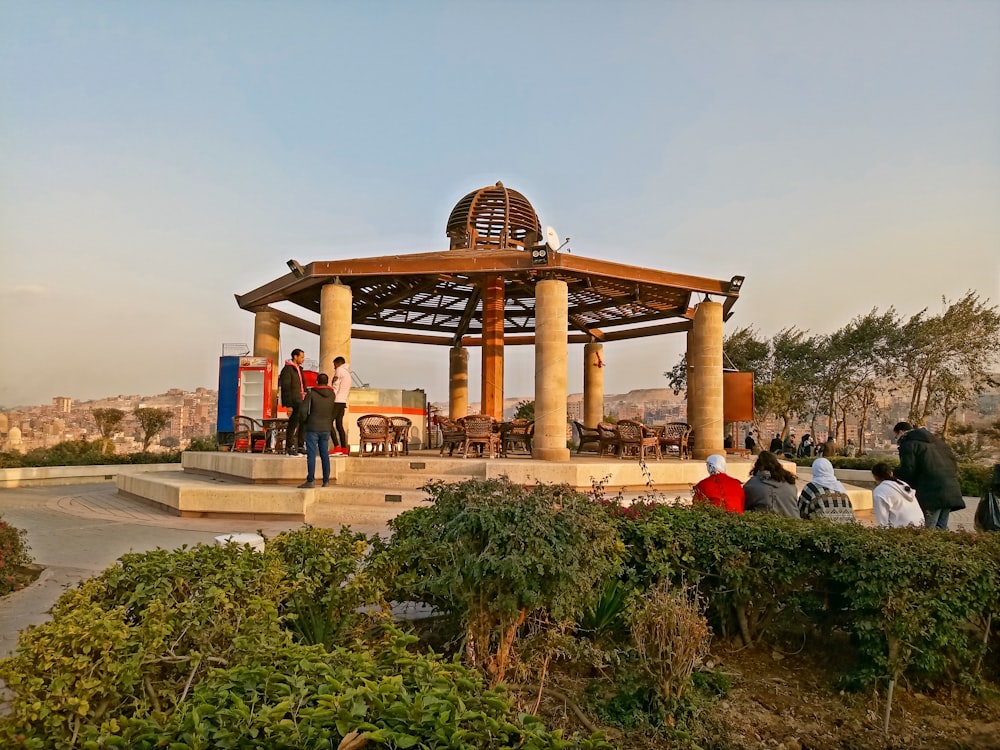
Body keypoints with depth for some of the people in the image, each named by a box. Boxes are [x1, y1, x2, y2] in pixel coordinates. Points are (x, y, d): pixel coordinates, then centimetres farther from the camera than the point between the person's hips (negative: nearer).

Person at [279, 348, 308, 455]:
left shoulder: (299, 369, 18)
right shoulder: (287, 369, -10)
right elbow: (286, 388, -16)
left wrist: (305, 398, 17)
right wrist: (288, 405, -21)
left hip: (301, 401, 9)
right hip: (293, 402, -9)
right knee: (293, 423, -5)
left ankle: (301, 446, 19)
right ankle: (289, 447, 4)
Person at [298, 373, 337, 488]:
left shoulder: (311, 394, -8)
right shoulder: (332, 395, 3)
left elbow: (304, 410, -10)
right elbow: (334, 412, 8)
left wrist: (304, 422, 6)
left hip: (312, 428, -4)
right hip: (326, 429, 4)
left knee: (311, 455, -3)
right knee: (325, 455, 11)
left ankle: (310, 481, -6)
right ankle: (326, 480, 15)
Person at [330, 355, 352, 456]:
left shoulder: (339, 370, -4)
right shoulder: (348, 373, 22)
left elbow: (335, 387, -13)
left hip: (337, 401, -9)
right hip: (343, 402, 9)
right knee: (339, 425, 9)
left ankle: (337, 447, -18)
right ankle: (344, 449, 3)